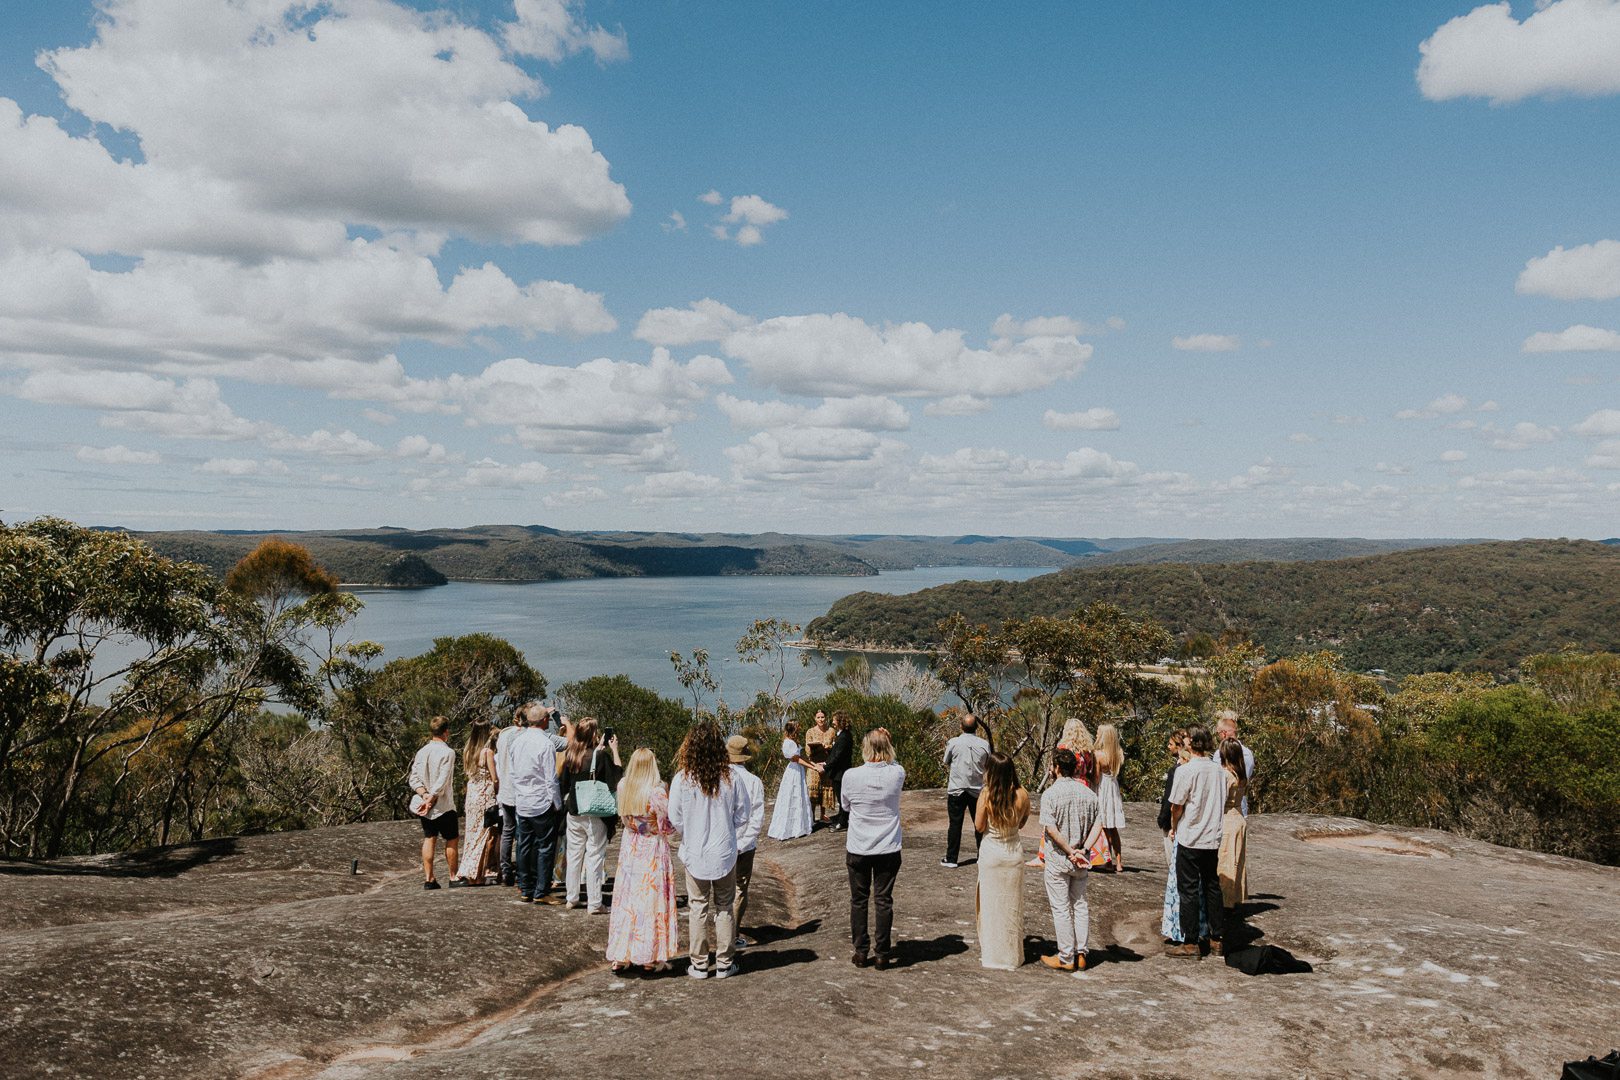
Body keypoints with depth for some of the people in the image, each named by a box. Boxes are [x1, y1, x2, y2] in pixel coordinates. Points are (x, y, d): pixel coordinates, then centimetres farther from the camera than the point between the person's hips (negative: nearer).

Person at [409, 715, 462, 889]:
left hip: (424, 806, 6)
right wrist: (431, 800, -17)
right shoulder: (447, 752, -15)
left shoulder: (421, 752, 5)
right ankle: (454, 877, 11)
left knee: (429, 839, 10)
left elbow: (414, 779, 0)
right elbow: (442, 782, -21)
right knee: (451, 840, 5)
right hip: (444, 805, -6)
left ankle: (428, 879, 11)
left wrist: (424, 794, -10)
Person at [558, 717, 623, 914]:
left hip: (574, 813, 5)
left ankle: (571, 898, 25)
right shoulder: (601, 756, -17)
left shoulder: (570, 755, -1)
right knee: (594, 857, 2)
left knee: (573, 855, 16)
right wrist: (614, 750, -3)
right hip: (595, 814, -5)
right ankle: (593, 903, 4)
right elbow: (617, 775, -8)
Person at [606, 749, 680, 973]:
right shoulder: (656, 792, -19)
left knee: (626, 899, 11)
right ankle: (650, 958, 12)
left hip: (629, 849, 5)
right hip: (653, 851, -4)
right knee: (651, 900, 5)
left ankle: (619, 956, 16)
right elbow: (667, 827, -12)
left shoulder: (623, 788, -4)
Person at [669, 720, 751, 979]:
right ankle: (724, 963, 19)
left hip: (695, 853, 0)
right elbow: (742, 817, -4)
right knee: (724, 907, 13)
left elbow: (675, 819, -6)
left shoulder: (682, 779, -13)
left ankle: (699, 965, 18)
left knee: (698, 908, 11)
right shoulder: (730, 778, -12)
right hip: (725, 852, 1)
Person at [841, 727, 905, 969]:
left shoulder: (851, 776, -15)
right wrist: (886, 743, 1)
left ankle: (861, 952, 19)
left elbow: (845, 805, 2)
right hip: (888, 849, 1)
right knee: (884, 900, 10)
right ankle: (882, 954, 16)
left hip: (858, 849, 0)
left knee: (858, 900, 13)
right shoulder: (897, 774, -13)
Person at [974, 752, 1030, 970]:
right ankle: (1012, 954, 24)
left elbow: (979, 827, -11)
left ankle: (991, 954, 19)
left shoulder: (986, 795, -19)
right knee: (1012, 903, 15)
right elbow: (1022, 822, 6)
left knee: (991, 903, 11)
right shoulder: (1021, 794, -10)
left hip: (991, 852, -3)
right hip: (1014, 852, 3)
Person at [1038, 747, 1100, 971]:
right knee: (1080, 904, 15)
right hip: (1081, 859, 5)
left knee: (1061, 908, 3)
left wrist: (1070, 851, -15)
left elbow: (1051, 829, -21)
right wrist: (1082, 849, -6)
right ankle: (1080, 955, 18)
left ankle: (1066, 958, 9)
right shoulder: (1088, 793, 1)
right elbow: (1095, 827, -2)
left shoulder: (1050, 794, -15)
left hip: (1058, 858, -5)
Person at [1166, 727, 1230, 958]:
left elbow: (1176, 806, -10)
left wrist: (1173, 828, 7)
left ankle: (1190, 943, 6)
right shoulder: (1221, 771, 1)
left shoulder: (1185, 771, -15)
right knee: (1212, 888, 14)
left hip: (1190, 838, -5)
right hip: (1214, 838, 5)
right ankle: (1216, 940, 19)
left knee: (1189, 890, 3)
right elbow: (1225, 803, 8)